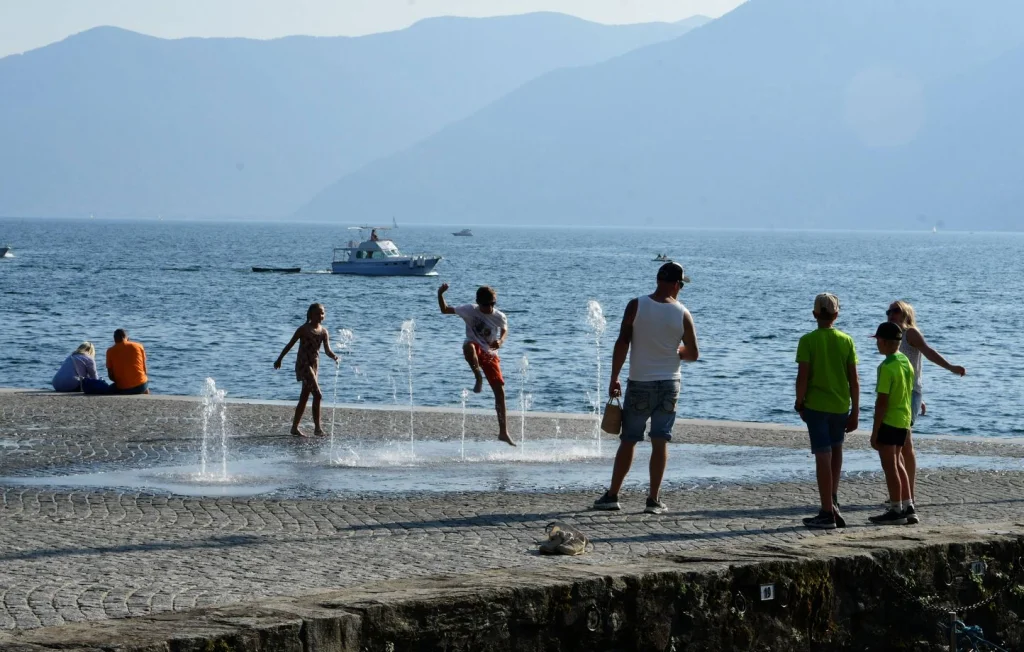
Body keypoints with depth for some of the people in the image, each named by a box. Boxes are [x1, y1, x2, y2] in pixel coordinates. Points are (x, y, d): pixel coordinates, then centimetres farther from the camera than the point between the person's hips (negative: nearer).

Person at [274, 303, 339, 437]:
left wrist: (334, 357, -25)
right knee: (317, 395, -16)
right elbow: (290, 344, 0)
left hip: (314, 365, 7)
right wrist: (279, 359, 5)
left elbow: (327, 350, -4)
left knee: (304, 397, 11)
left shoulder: (324, 332, 6)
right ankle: (317, 428, -13)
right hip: (303, 364, -7)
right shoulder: (304, 329, -8)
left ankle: (295, 427, 19)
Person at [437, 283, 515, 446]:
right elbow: (445, 310, 0)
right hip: (475, 348, -2)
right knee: (469, 346, -43)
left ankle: (503, 432, 4)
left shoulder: (500, 317, -5)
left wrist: (501, 341, -7)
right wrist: (440, 294, -18)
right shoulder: (470, 310, -8)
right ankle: (478, 378, -20)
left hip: (490, 353, 2)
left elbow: (504, 331, 16)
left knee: (500, 391, -3)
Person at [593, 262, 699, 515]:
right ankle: (654, 499, 0)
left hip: (639, 384, 0)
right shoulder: (682, 314, -4)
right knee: (660, 442, 3)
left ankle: (612, 495, 10)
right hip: (669, 384, 0)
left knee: (628, 440, 7)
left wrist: (614, 378, -4)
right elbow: (693, 354, 3)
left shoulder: (636, 306, -7)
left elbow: (622, 344, -9)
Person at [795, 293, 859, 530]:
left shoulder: (808, 341, -9)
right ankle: (833, 501, 16)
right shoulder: (846, 341, 1)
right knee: (836, 450, 23)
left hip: (816, 404, -3)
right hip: (841, 405, 3)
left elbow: (802, 377, -12)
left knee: (823, 457, -2)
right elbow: (854, 380, 1)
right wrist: (855, 412, 8)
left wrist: (800, 404, 3)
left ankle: (827, 513, 0)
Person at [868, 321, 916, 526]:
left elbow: (882, 401, -20)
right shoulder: (907, 363, 8)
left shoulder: (887, 367, -19)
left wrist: (875, 431, -16)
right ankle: (908, 507, 19)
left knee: (890, 466, 0)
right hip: (903, 421, 9)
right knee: (896, 464, 18)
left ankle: (896, 511, 4)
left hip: (888, 422, -9)